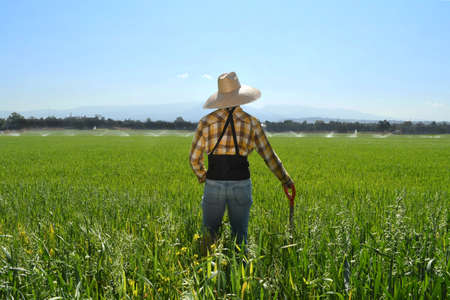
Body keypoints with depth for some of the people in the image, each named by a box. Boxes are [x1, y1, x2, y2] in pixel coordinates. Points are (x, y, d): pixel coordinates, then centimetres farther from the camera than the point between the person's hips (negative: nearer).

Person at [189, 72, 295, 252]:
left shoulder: (207, 121, -2)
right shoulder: (251, 122, -1)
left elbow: (194, 158, 1)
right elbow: (268, 155, 4)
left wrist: (202, 177, 20)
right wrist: (286, 180, 15)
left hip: (214, 184, 0)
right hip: (241, 184, 0)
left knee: (209, 233, 13)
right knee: (239, 235, 14)